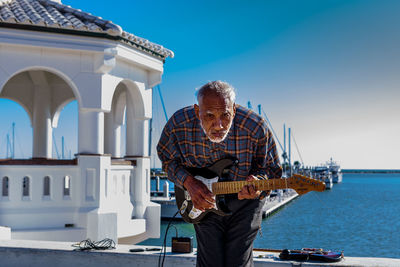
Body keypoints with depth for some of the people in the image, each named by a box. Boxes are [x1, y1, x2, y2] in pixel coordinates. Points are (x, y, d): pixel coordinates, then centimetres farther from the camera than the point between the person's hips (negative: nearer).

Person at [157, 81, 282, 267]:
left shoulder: (255, 129, -26)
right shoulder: (178, 124, -23)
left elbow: (272, 169, -10)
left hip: (243, 202, -1)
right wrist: (188, 182, -18)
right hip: (204, 200, 1)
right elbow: (167, 157, -2)